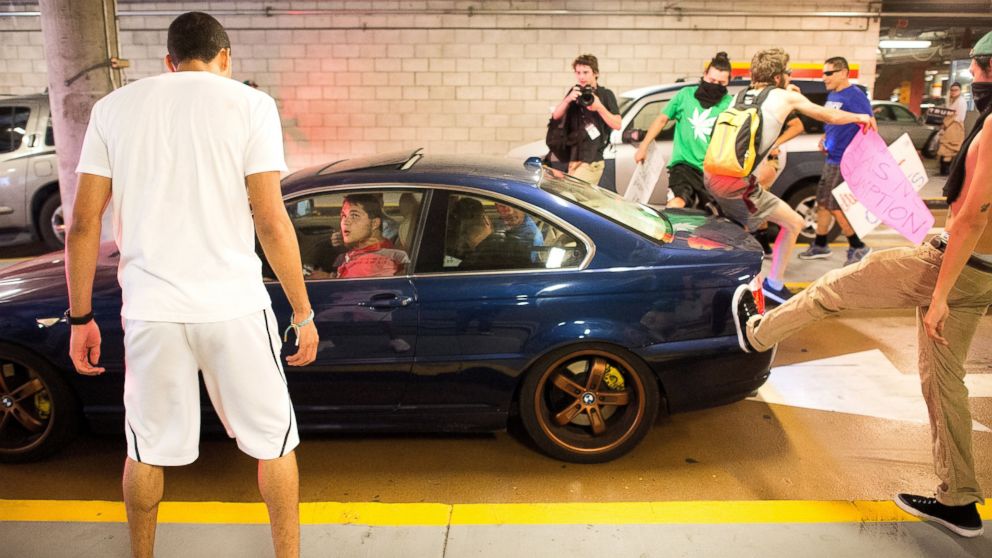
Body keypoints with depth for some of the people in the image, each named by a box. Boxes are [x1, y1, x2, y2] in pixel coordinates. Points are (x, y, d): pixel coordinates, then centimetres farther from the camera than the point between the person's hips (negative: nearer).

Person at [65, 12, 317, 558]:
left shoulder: (113, 107, 7)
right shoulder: (249, 104, -3)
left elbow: (83, 223, 4)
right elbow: (271, 224, -9)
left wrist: (81, 317, 12)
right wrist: (303, 314, -1)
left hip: (150, 310, 3)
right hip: (233, 307, -3)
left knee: (147, 450, 21)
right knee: (273, 440, 15)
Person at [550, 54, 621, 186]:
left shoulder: (605, 94, -1)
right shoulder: (575, 92, 13)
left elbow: (617, 125, -5)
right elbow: (556, 116, 5)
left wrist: (599, 107, -19)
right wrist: (568, 99, -13)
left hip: (591, 161, -5)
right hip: (573, 158, 5)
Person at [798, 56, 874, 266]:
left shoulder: (855, 96, -15)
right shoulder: (831, 95, 12)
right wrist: (824, 138, 7)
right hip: (831, 159, 9)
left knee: (834, 206, -6)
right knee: (822, 202, 13)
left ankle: (858, 248, 7)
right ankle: (820, 246, 25)